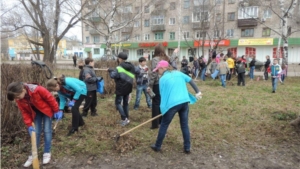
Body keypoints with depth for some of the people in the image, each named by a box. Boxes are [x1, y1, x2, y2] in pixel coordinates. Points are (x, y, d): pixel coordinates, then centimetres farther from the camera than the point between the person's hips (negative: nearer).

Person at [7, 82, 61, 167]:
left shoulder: (37, 90, -36)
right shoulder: (19, 100, -18)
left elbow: (50, 98, -23)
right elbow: (25, 112, -7)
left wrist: (56, 110, -15)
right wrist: (29, 125, -16)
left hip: (46, 110, -4)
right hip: (36, 113, 4)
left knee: (47, 131, -3)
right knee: (36, 132, 2)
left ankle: (47, 153, 9)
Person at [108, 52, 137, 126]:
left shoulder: (119, 68, -18)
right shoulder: (131, 66, 4)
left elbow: (112, 75, -28)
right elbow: (137, 71, 17)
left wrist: (110, 70, -8)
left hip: (121, 88, -7)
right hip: (128, 88, 7)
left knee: (118, 102, 3)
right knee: (125, 103, 17)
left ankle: (124, 119, -6)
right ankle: (127, 118, 21)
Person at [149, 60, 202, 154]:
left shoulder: (162, 79, 2)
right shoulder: (178, 73, 14)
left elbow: (162, 94, 5)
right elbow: (191, 81, 13)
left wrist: (163, 108, 14)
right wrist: (197, 92, 17)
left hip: (172, 103, -4)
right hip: (184, 101, 4)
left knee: (164, 125, 12)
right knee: (185, 125, 15)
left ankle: (157, 146, 24)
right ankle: (187, 147, 20)